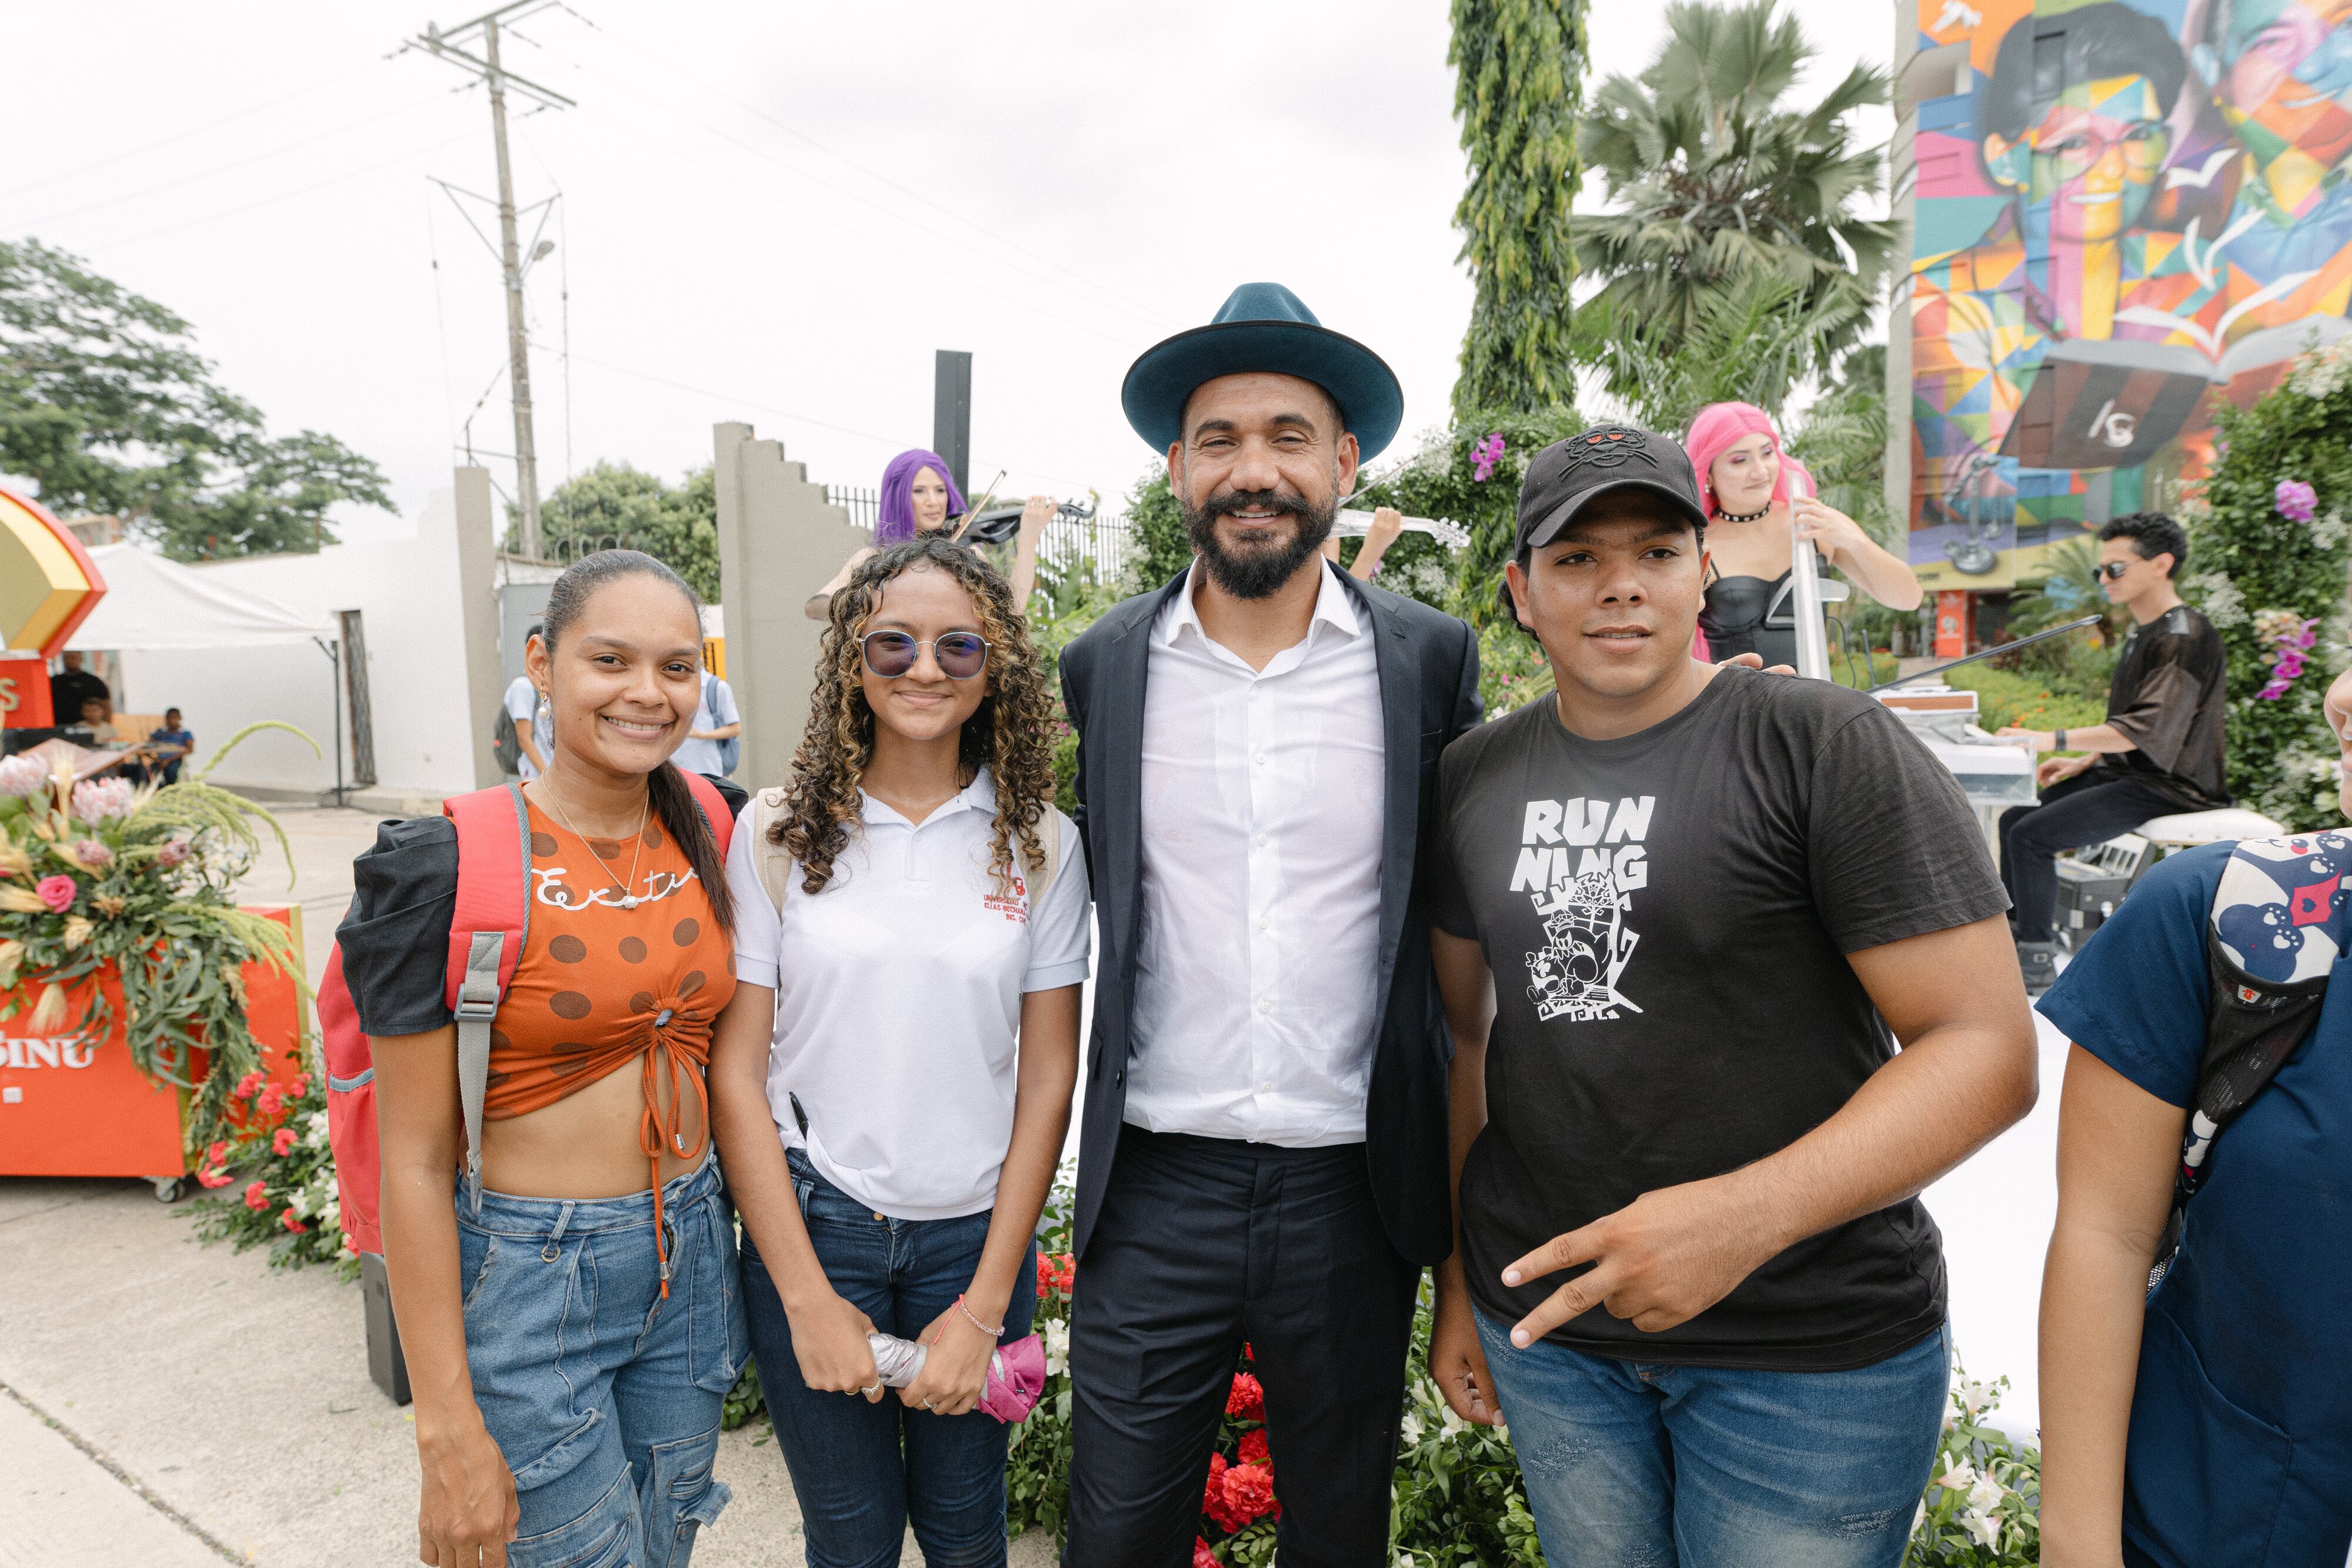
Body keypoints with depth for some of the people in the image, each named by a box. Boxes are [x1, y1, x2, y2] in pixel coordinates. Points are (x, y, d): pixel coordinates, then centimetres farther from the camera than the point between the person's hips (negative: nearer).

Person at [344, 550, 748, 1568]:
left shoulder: (707, 835, -2)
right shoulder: (448, 865, -17)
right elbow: (414, 1158, -14)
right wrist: (446, 1428, -12)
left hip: (690, 1256, 5)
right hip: (525, 1280, -5)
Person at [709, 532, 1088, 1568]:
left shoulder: (1040, 843, -4)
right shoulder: (779, 833, -6)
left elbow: (1047, 1080, -3)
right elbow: (736, 1072, -5)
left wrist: (985, 1306, -5)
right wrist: (807, 1298, -7)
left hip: (975, 1237, 1)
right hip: (813, 1226, -1)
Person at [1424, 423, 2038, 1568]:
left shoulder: (1829, 747, -12)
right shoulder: (1474, 776, 2)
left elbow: (1987, 1045, -16)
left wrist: (1745, 1217, -28)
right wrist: (1457, 1278, 8)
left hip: (1810, 1346, -3)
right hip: (1548, 1314, 4)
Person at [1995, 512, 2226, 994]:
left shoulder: (2185, 637, -17)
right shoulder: (2143, 633, 16)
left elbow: (2148, 728, -27)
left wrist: (2055, 740, -31)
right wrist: (2082, 762, 10)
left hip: (2163, 789, -10)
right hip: (2127, 773, 10)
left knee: (2031, 836, -20)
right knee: (2014, 818, 4)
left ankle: (2037, 963, -10)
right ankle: (2011, 934, 11)